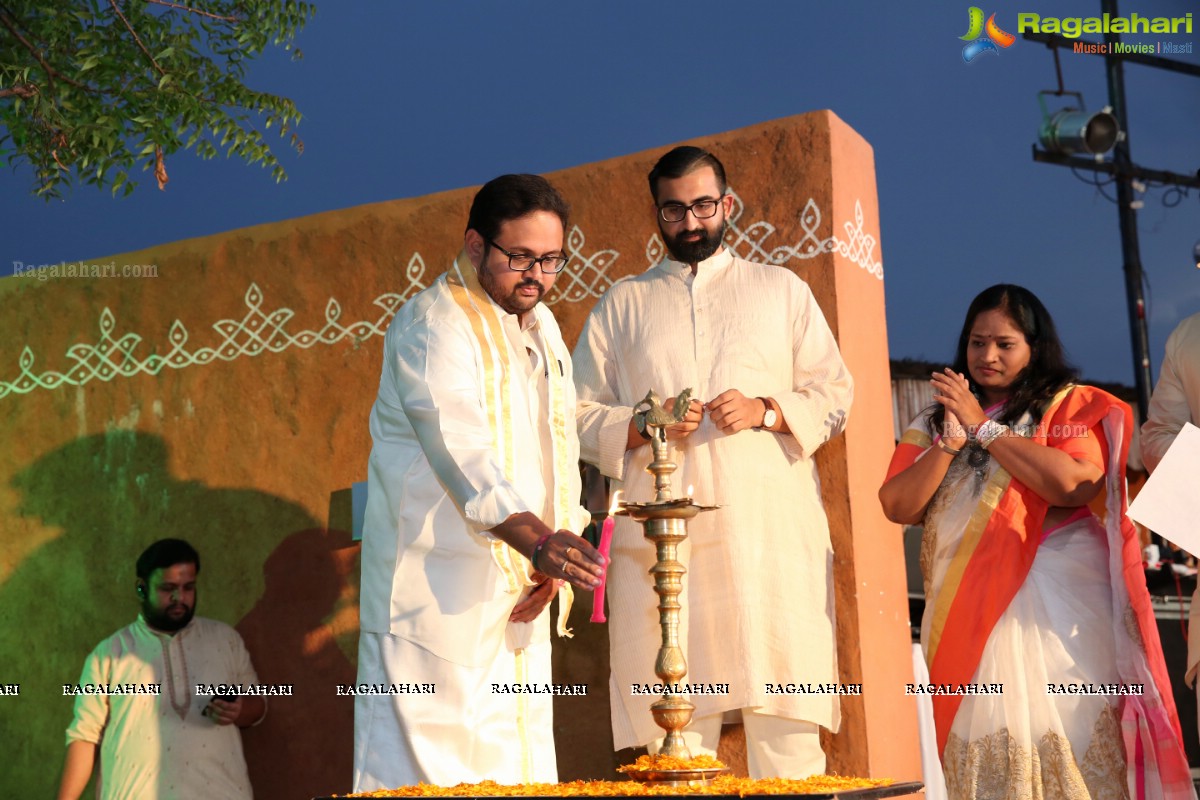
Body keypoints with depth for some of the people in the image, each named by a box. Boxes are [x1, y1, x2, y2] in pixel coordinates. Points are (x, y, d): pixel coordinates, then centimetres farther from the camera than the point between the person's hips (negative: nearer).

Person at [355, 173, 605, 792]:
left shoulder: (542, 329, 15)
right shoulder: (432, 324, -11)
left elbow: (559, 455, 14)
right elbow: (460, 448, -25)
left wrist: (550, 560, 0)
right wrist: (538, 538, -38)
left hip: (519, 598, 8)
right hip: (440, 595, -8)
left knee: (521, 768, 10)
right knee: (432, 768, -7)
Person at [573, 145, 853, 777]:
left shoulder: (783, 290, 18)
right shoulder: (621, 305, 17)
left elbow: (834, 395, 13)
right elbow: (580, 415, 12)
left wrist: (766, 411, -6)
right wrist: (643, 423, -7)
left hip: (772, 532, 0)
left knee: (786, 719, -6)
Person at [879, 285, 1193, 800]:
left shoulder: (1070, 406, 6)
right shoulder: (934, 422, 16)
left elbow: (1072, 483, -14)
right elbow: (897, 507, 5)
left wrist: (983, 427, -7)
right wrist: (950, 443, -8)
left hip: (1055, 600, -3)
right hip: (964, 608, 3)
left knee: (1066, 739, -8)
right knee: (977, 746, -2)